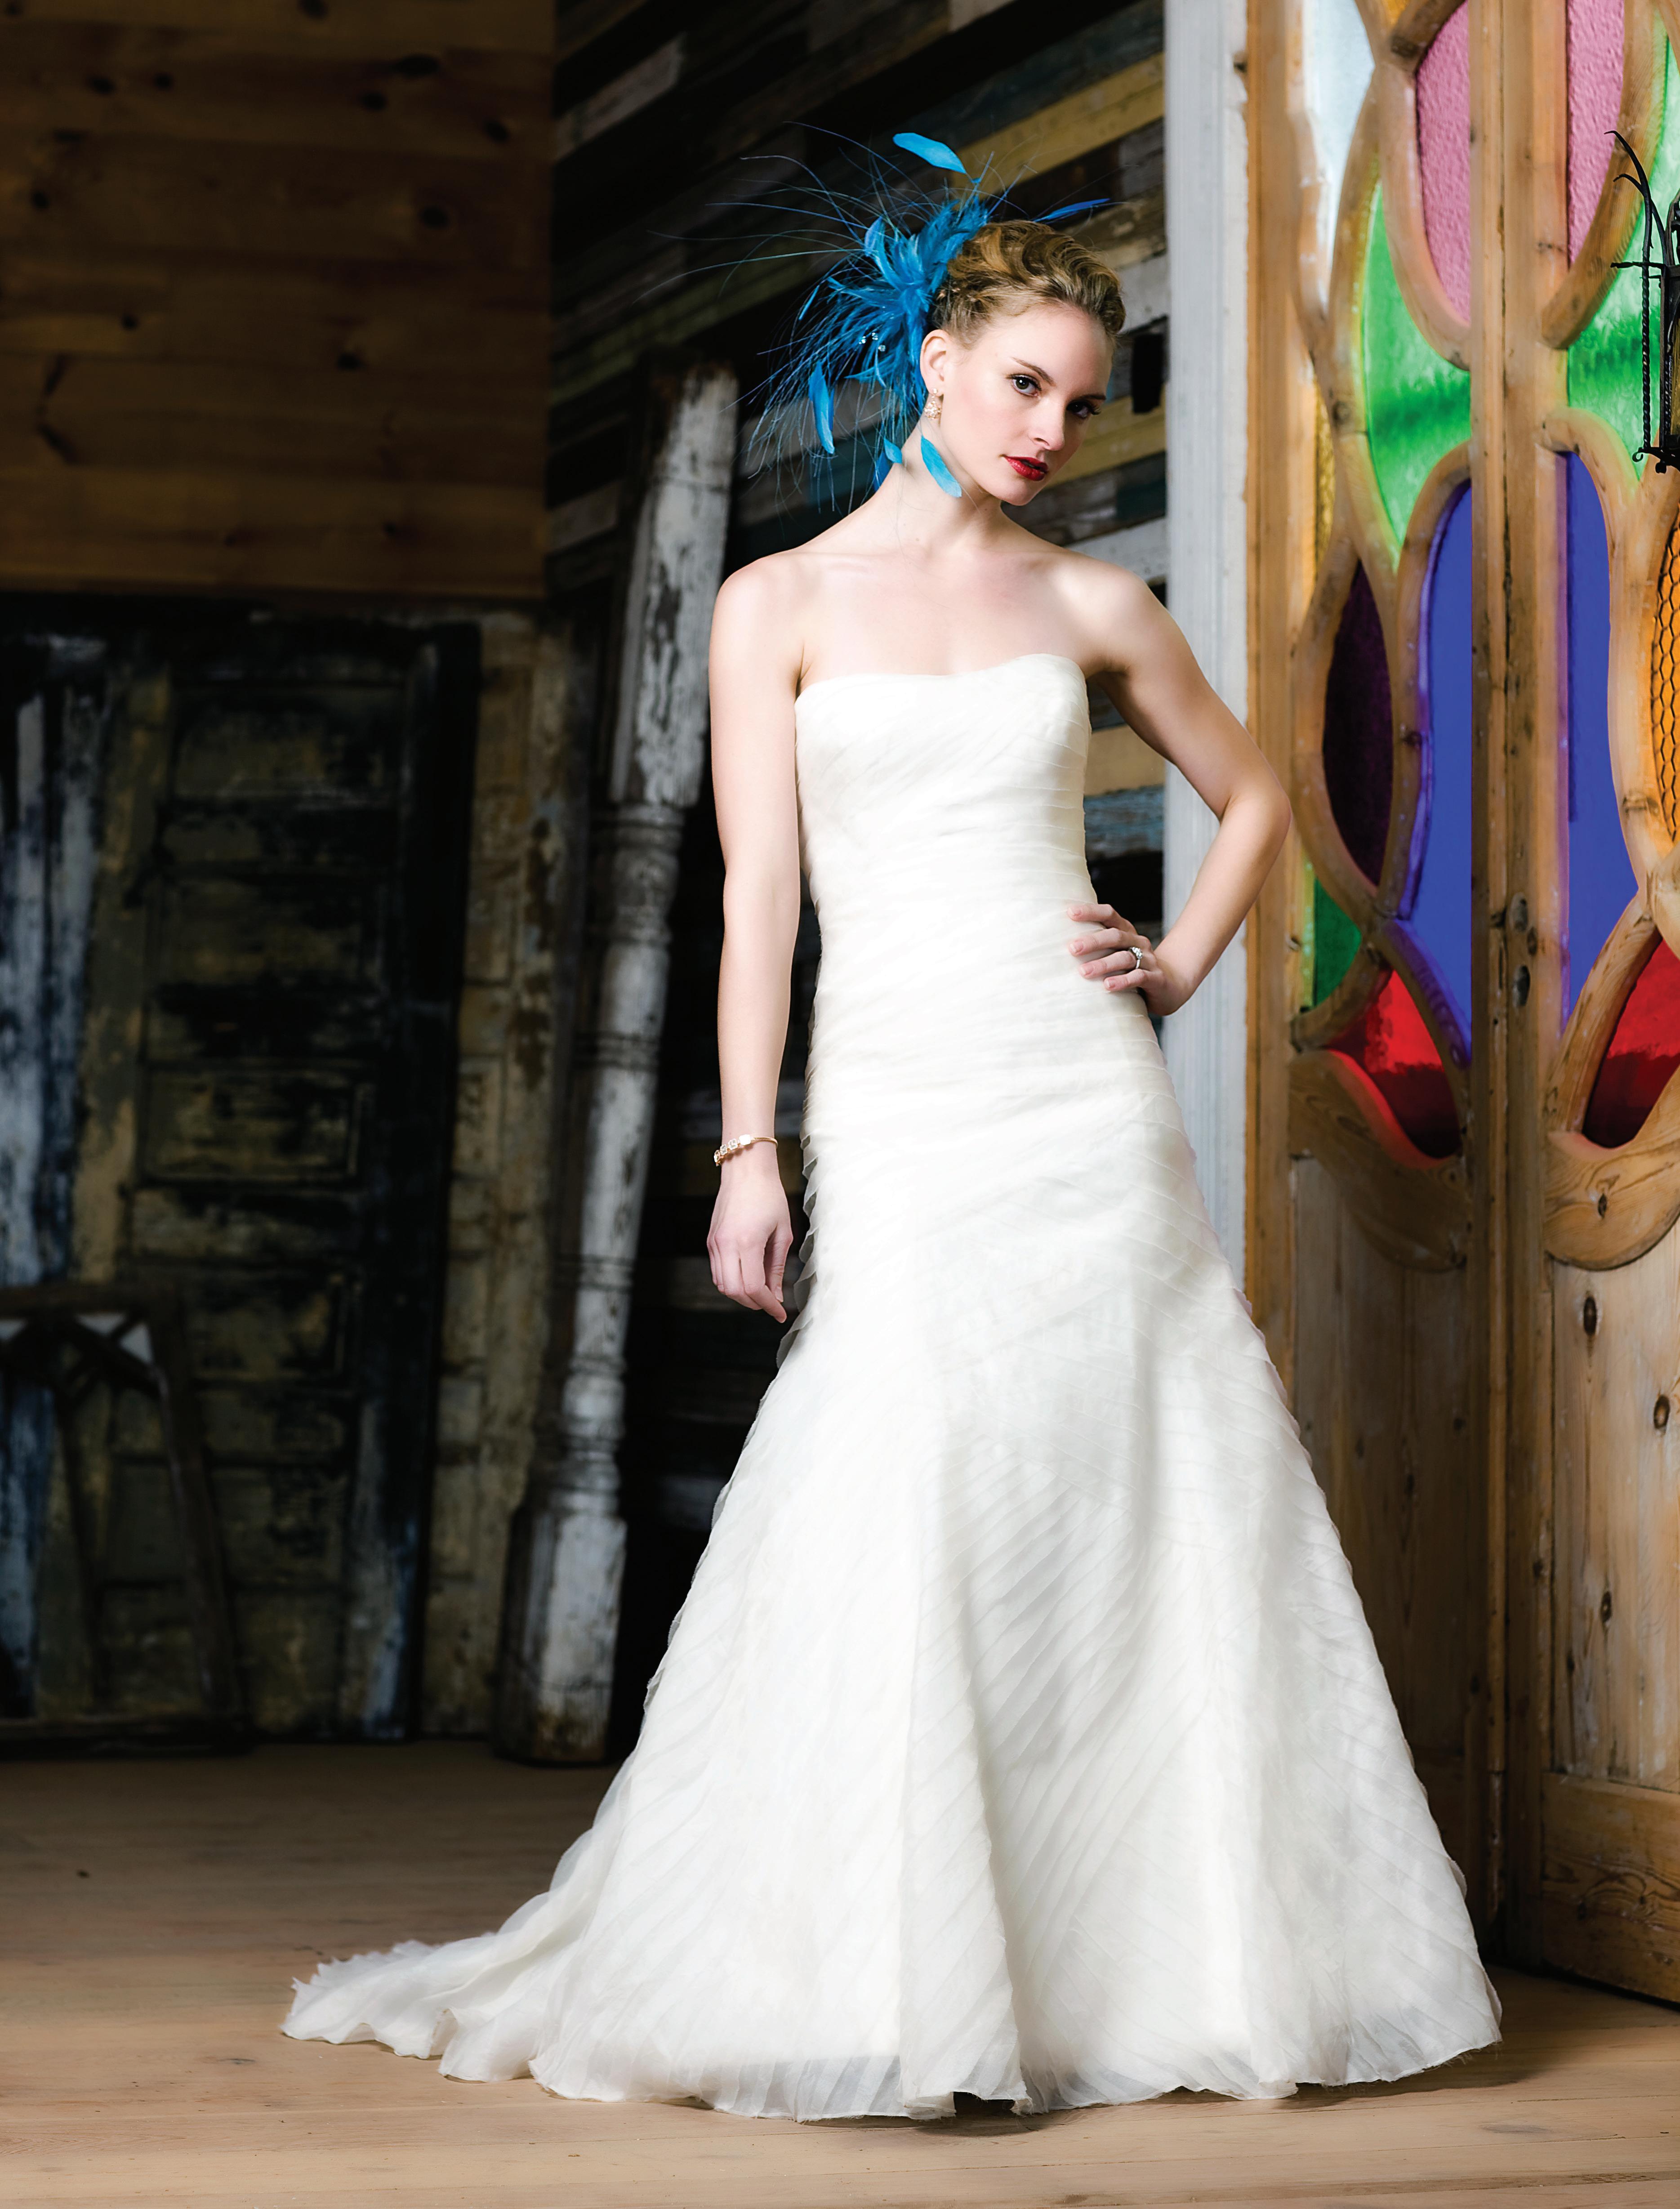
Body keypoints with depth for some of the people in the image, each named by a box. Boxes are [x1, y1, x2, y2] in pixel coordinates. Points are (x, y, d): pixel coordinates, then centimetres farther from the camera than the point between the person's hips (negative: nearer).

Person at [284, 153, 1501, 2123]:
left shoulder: (1094, 610, 10)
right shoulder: (781, 605, 5)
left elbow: (1254, 797, 24)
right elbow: (760, 892, 0)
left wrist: (1182, 970, 9)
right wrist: (749, 1151, -7)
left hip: (1087, 1103, 3)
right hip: (897, 1111, -2)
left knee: (1134, 1512, 2)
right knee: (896, 1532, -10)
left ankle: (1161, 1955, 13)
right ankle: (851, 1986, -1)